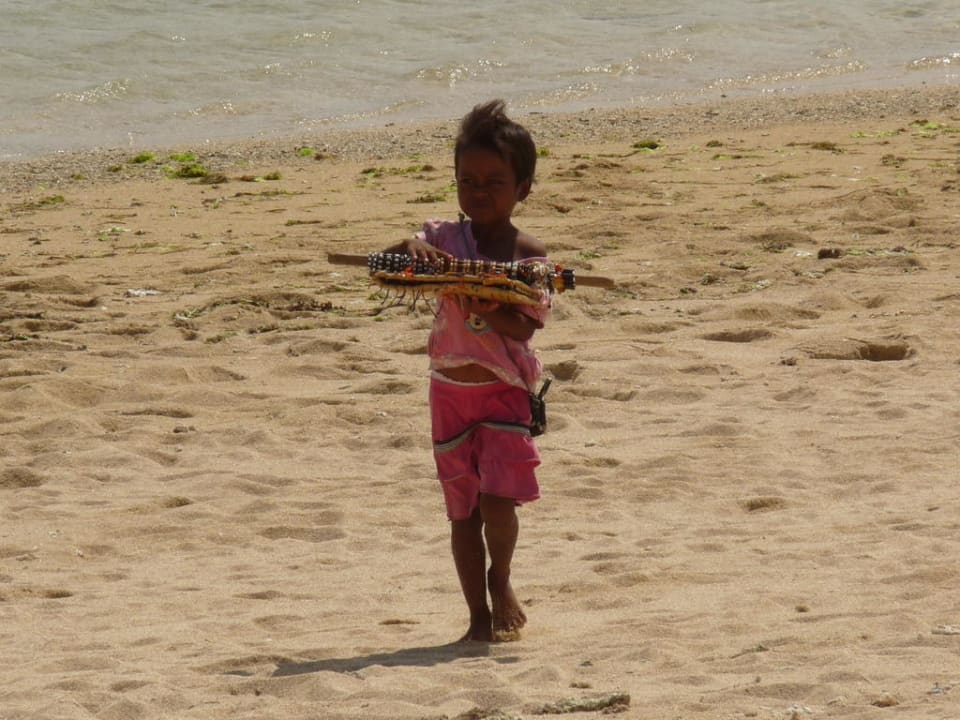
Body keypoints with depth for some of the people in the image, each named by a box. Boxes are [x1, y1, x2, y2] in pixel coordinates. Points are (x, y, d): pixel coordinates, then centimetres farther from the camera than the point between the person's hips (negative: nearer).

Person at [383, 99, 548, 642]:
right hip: (450, 389, 3)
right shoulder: (444, 238, 1)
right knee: (463, 510, 6)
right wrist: (412, 248, -28)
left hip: (504, 392, -3)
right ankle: (479, 613, 16)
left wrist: (482, 303, -28)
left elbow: (524, 328, -13)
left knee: (498, 499, -14)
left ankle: (501, 580, 14)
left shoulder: (527, 253, -5)